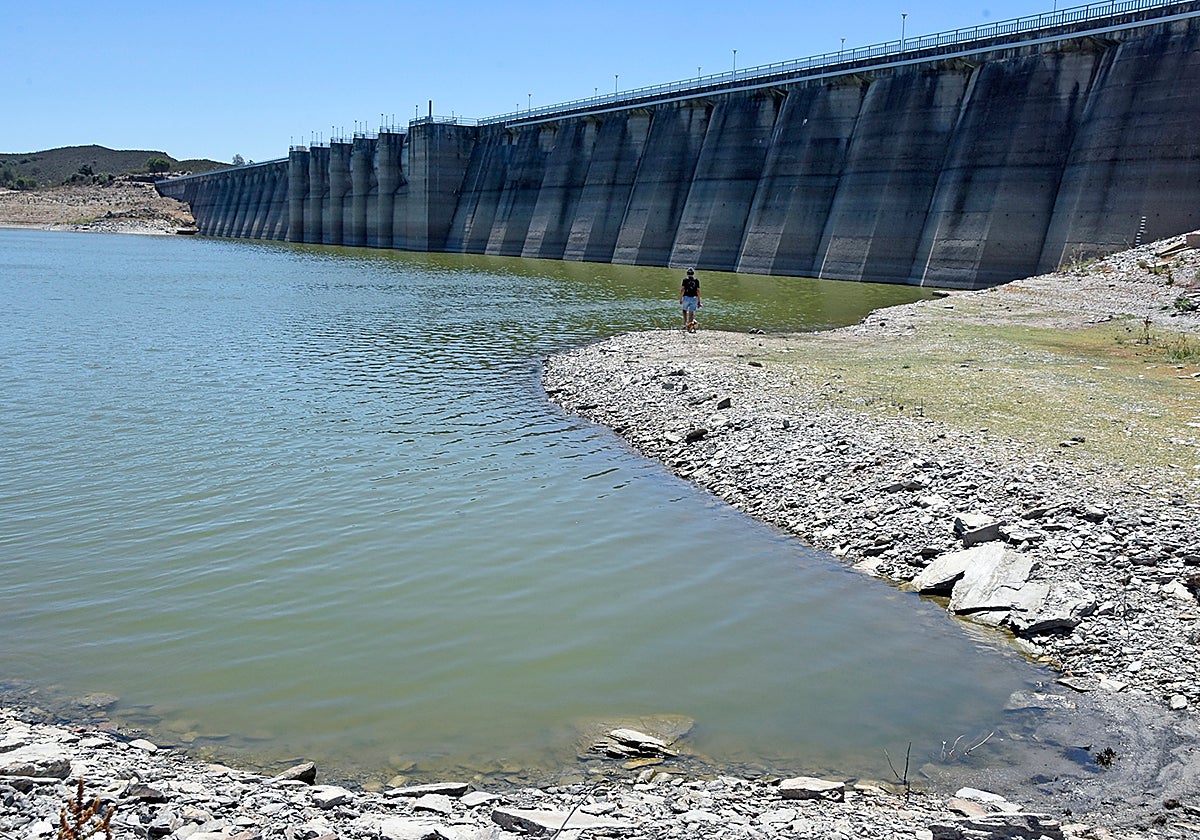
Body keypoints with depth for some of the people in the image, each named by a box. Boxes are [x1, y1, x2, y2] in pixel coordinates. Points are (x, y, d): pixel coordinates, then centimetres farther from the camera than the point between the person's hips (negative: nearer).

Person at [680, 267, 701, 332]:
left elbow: (682, 289, -5)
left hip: (686, 297, -2)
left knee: (685, 310, 19)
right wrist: (699, 301, 10)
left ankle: (685, 324, 10)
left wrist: (680, 299, -1)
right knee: (691, 313, 3)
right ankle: (690, 327, -6)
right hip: (694, 298, 2)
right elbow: (698, 291, 5)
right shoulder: (696, 280, 7)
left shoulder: (685, 279, 1)